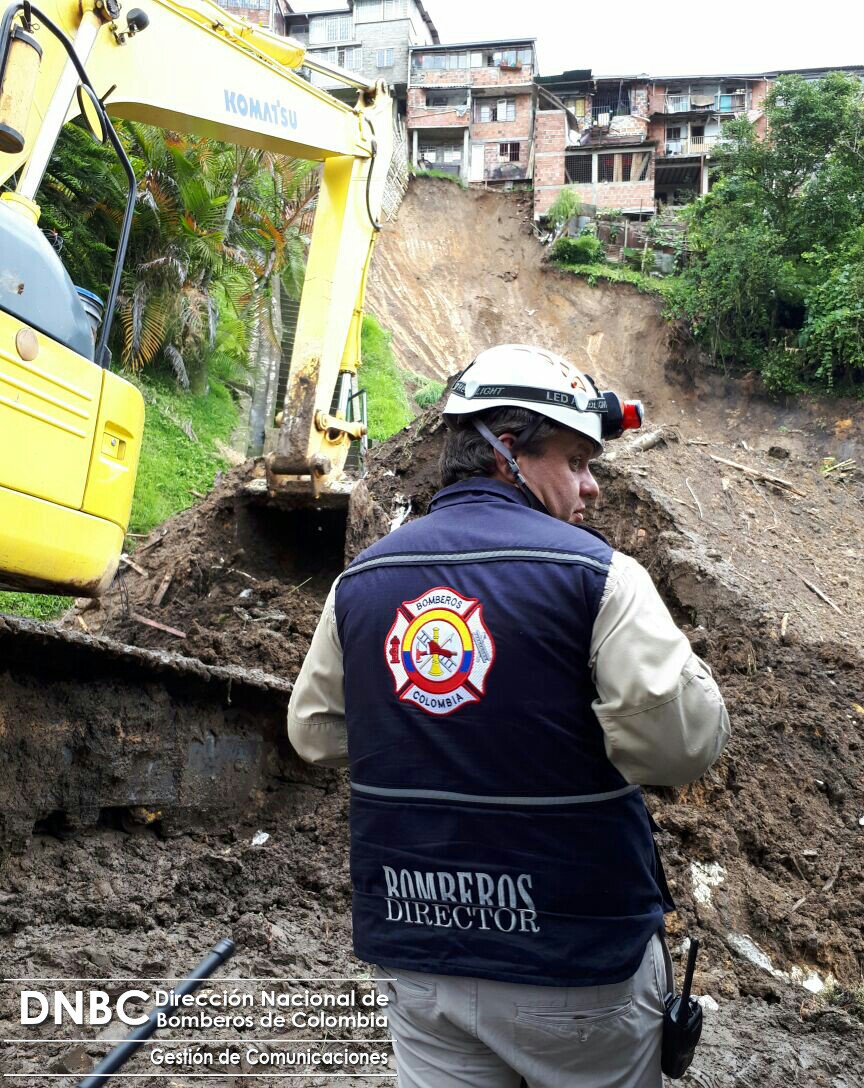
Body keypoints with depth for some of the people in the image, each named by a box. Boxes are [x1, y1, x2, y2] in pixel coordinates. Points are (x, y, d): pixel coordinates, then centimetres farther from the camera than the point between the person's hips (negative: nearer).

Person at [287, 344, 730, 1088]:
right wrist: (678, 659, -1)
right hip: (576, 952, -3)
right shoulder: (594, 573, -17)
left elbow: (315, 734, 6)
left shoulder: (359, 579, 0)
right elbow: (683, 742, -21)